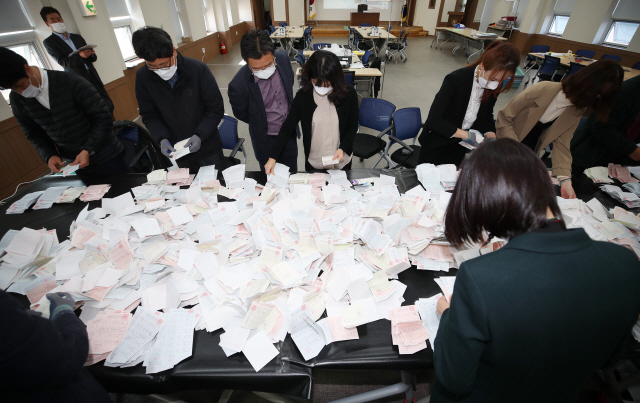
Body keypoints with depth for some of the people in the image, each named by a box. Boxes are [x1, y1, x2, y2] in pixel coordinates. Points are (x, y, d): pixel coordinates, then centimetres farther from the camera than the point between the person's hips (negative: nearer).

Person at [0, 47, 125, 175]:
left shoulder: (70, 82, -15)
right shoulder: (17, 99, 1)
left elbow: (103, 117, -14)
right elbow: (35, 134, 11)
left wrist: (88, 150, -19)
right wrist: (49, 156, -9)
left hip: (107, 158, -4)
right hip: (75, 164, 4)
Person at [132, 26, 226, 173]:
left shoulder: (198, 69, -16)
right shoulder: (143, 77, -7)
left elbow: (216, 109, -11)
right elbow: (149, 116, 2)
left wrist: (200, 135, -22)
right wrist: (162, 138, -17)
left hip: (207, 149, -2)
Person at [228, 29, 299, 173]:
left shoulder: (283, 59, -17)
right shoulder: (238, 85, -30)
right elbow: (241, 114, -9)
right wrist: (264, 123, 4)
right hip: (266, 140, -4)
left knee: (292, 173, 23)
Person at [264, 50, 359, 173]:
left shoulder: (348, 94, -13)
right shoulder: (303, 95, -12)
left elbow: (352, 127, -2)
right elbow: (288, 127, -9)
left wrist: (343, 149, -17)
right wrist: (272, 157, -16)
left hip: (342, 162, 1)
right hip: (313, 162, 0)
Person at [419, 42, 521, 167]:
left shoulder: (493, 87, -8)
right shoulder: (455, 80, -25)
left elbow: (487, 116, 8)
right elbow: (432, 121, -30)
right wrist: (467, 135, -29)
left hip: (460, 147, 5)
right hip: (437, 146, -5)